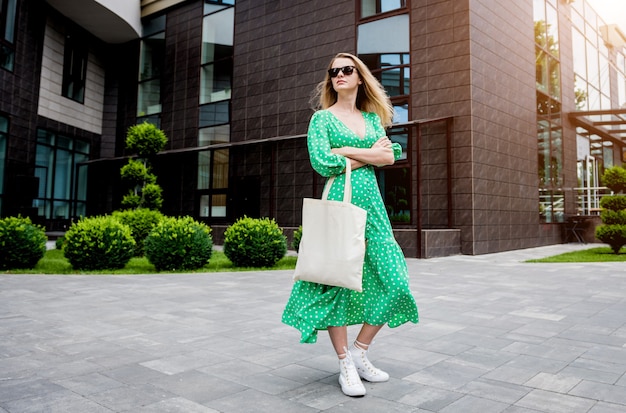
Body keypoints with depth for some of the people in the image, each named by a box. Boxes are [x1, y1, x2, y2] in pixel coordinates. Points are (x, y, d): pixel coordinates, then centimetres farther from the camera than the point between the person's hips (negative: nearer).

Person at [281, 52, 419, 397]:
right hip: (338, 200, -5)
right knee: (337, 277, -3)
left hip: (371, 201, 5)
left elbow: (390, 156, 3)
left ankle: (359, 351, 15)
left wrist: (348, 152, -7)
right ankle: (345, 364, 11)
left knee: (392, 279, 0)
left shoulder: (373, 117, 18)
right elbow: (321, 162, -10)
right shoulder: (322, 118, 5)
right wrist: (371, 154, -4)